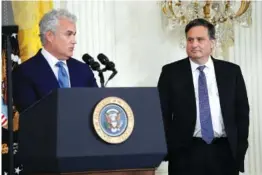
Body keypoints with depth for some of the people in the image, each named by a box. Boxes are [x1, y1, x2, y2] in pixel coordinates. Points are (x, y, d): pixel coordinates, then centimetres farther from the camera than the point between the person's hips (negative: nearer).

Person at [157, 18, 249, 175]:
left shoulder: (231, 71, 6)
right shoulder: (171, 72, 2)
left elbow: (242, 111, 10)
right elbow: (163, 113, 3)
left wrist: (240, 148, 2)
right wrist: (168, 149, -4)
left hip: (225, 151, 2)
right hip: (185, 152, -1)